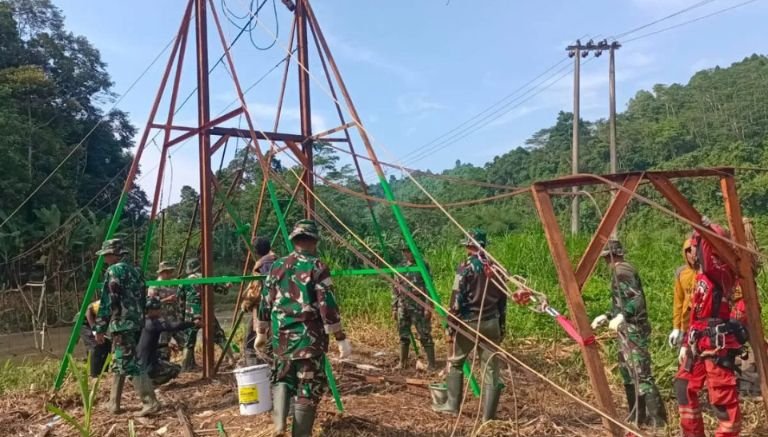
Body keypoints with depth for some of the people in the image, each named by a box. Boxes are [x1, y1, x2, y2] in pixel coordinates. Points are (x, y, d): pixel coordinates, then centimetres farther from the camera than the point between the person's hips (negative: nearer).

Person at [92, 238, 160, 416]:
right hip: (136, 323, 9)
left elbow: (107, 302, -13)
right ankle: (113, 404, 24)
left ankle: (150, 403, -12)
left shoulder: (114, 271, -9)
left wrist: (100, 328, -9)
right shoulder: (134, 271, 17)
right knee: (119, 364, 17)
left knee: (131, 365, -9)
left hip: (121, 324, -9)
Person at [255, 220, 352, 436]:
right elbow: (327, 306, -13)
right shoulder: (317, 267, -8)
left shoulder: (277, 266, 7)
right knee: (309, 386, 7)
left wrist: (261, 332, 23)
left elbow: (266, 302, 12)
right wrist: (341, 338, -9)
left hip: (281, 335, 5)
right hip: (309, 336, -5)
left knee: (282, 377, 23)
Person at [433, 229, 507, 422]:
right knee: (491, 368, 6)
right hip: (491, 323, 4)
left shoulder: (466, 266, -9)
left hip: (469, 322, -4)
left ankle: (452, 405, 17)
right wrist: (501, 326, 18)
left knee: (455, 362, 14)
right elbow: (503, 300, 11)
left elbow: (457, 299, -12)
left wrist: (451, 325, -7)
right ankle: (488, 414, 8)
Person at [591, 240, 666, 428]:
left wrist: (621, 318, -27)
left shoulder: (622, 271, -14)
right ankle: (638, 416, 22)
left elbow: (638, 299, -23)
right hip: (627, 331, 11)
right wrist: (606, 316, 24)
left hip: (633, 330, -11)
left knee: (641, 375, -11)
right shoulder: (621, 271, 17)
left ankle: (656, 418, -10)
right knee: (627, 373, 15)